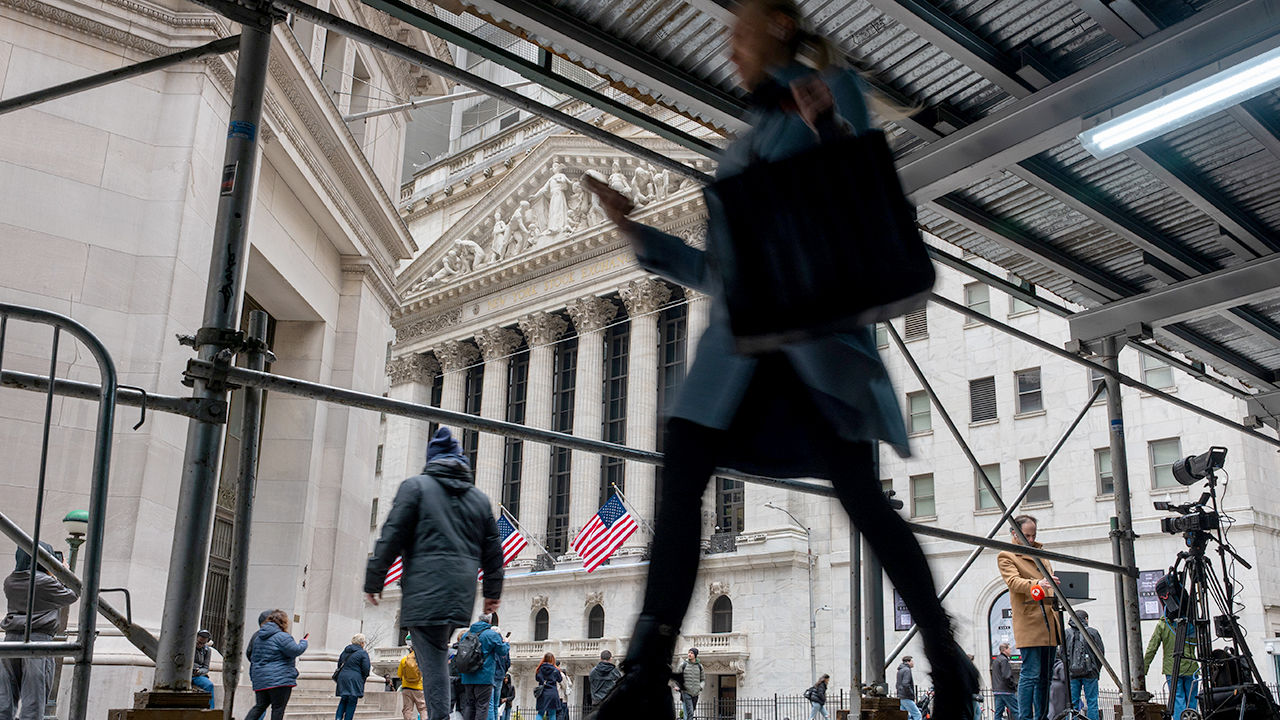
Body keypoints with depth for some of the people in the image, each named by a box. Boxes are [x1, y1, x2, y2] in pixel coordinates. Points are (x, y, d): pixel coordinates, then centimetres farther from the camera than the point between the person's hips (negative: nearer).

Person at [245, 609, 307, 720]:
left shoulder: (258, 637, 17)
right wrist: (303, 642, 3)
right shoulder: (282, 636, -12)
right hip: (279, 680, -8)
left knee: (260, 706, 12)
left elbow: (254, 658, 22)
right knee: (278, 708, -1)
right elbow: (295, 651, -17)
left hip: (260, 680, 8)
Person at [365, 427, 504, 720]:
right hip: (462, 597, 5)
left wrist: (373, 581, 3)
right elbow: (493, 550, 18)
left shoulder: (415, 486, 2)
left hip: (425, 593, -5)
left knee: (432, 662, -7)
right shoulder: (480, 498, 17)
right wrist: (492, 591, 26)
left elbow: (392, 537, -4)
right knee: (437, 658, 16)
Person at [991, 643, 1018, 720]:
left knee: (998, 712, 4)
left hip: (996, 691, 9)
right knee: (1015, 711, -5)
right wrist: (1014, 687, -8)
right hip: (1006, 691, -9)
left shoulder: (995, 661, 20)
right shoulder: (1004, 660, -11)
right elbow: (1006, 677, -19)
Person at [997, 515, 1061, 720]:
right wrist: (1036, 584, -34)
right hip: (1029, 623, -7)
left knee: (1045, 676, 9)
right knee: (1030, 674, -11)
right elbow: (1013, 581, -17)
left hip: (1049, 622, 7)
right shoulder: (1006, 556, 0)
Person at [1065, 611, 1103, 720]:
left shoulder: (1066, 633, 7)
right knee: (1092, 701, 3)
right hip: (1089, 673, -2)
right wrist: (1097, 670, 12)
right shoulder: (1093, 632, 1)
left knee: (1072, 702, 4)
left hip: (1072, 674, 2)